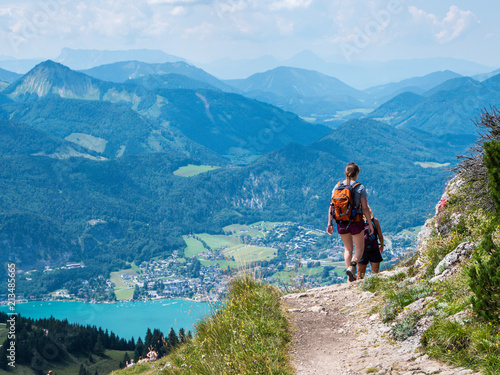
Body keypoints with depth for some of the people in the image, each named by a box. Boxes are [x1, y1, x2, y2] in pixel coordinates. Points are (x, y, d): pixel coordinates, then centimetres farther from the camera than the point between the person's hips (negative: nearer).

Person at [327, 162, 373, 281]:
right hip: (356, 222, -3)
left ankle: (351, 277, 15)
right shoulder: (360, 188, -9)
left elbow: (331, 207, -1)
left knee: (348, 249, 19)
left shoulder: (337, 187, 0)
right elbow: (365, 208, -9)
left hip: (341, 223, 3)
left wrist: (330, 223, 5)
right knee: (359, 249, 13)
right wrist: (370, 223, 1)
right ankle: (352, 266, -15)